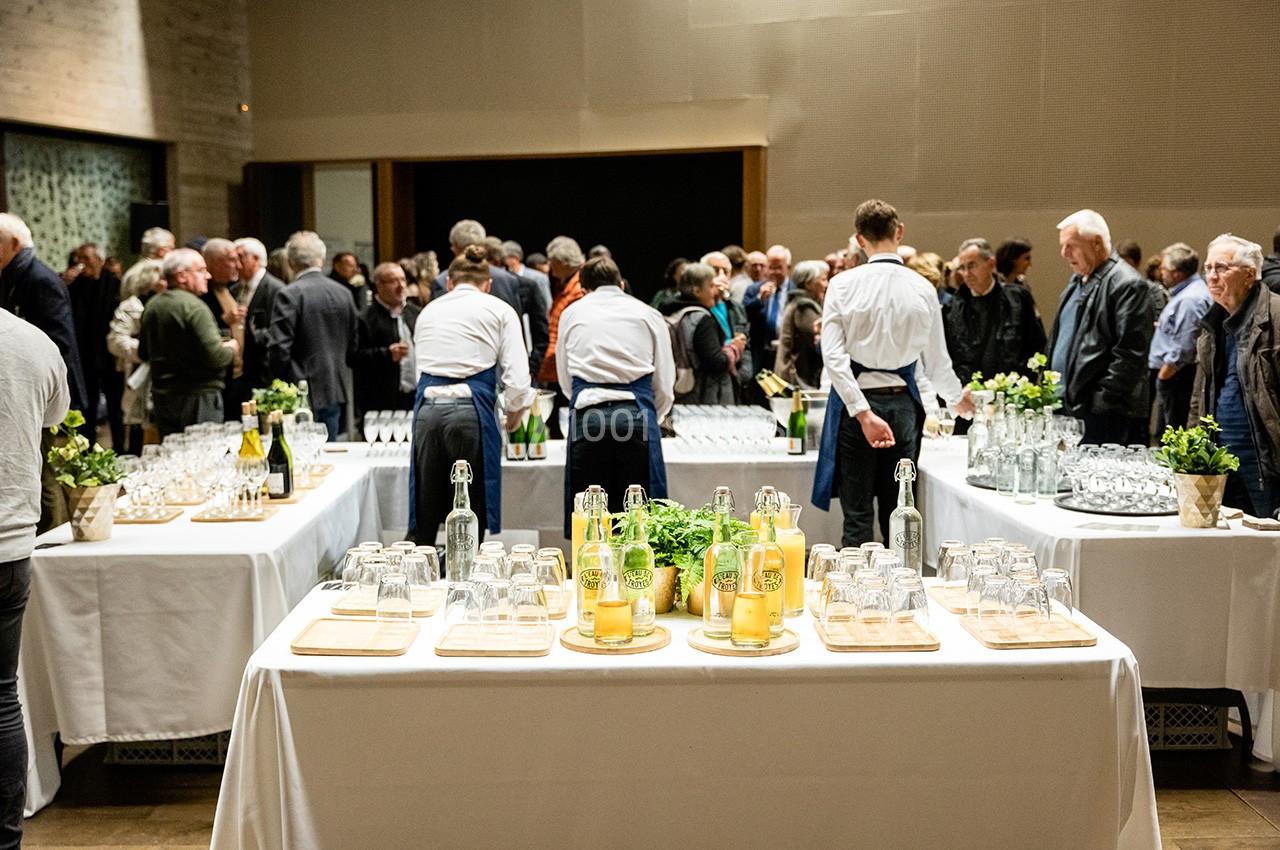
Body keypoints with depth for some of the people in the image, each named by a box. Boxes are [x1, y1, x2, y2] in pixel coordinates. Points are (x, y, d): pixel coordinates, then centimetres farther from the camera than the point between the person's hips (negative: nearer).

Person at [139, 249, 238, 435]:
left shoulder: (152, 306, 9)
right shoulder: (194, 307, -16)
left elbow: (144, 353, 18)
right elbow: (215, 356, -22)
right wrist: (230, 347, -2)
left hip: (161, 397, 8)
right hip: (197, 398, -8)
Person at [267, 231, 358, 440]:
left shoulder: (289, 295, -12)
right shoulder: (343, 293, 6)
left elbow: (278, 348, -15)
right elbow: (353, 347, 11)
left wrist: (281, 382, 0)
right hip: (335, 392, 6)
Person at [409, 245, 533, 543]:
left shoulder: (429, 311, 21)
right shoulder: (499, 310, 9)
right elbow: (517, 379, 1)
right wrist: (513, 413, 19)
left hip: (427, 407, 4)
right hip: (473, 409, -3)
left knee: (423, 521, 9)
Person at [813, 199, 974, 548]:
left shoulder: (844, 285, -4)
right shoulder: (923, 289, 2)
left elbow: (833, 356, -13)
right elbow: (937, 363, 9)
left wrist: (862, 412, -14)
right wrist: (958, 398, 28)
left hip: (855, 400, -2)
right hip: (902, 403, 2)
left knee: (857, 517, 2)